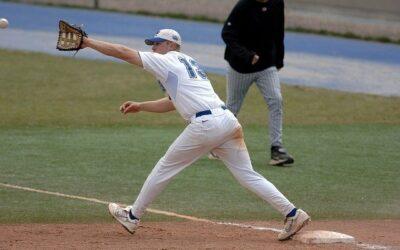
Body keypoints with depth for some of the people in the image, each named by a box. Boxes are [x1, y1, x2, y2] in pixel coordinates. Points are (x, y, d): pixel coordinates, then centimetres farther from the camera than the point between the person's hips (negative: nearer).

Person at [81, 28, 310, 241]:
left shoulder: (168, 61, 4)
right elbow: (173, 103, 34)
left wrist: (88, 42, 8)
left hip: (205, 125, -8)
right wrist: (140, 107, 28)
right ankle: (293, 213, -2)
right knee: (248, 175, 7)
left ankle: (133, 216, 18)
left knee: (165, 167, 8)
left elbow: (124, 53, 2)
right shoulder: (189, 63, 29)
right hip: (228, 121, 8)